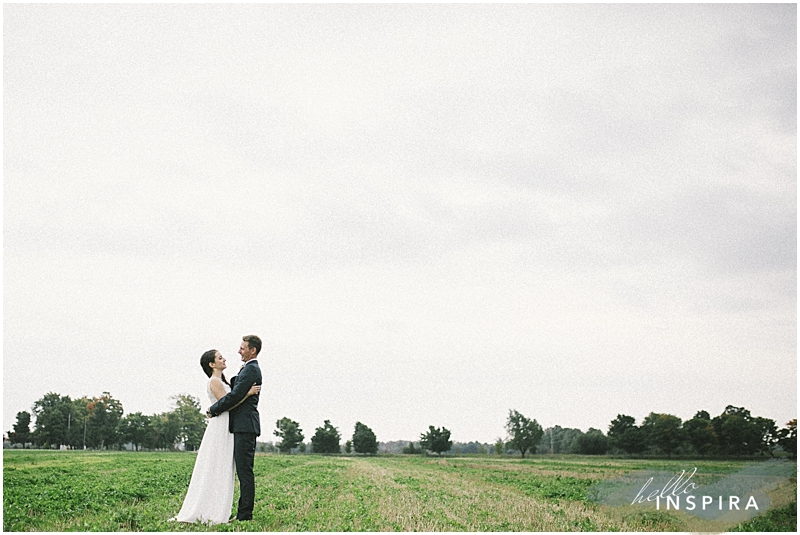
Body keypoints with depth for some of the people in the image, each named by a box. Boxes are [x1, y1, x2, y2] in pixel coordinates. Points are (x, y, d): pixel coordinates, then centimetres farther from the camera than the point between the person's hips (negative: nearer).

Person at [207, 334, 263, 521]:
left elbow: (235, 396, -18)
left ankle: (245, 514, -4)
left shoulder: (250, 369, -12)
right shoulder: (249, 369, 21)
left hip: (245, 426, -11)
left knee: (245, 471, -7)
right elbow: (237, 395, 22)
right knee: (243, 471, 11)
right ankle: (243, 512, 16)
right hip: (243, 426, 11)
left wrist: (213, 409, -8)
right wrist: (217, 409, 10)